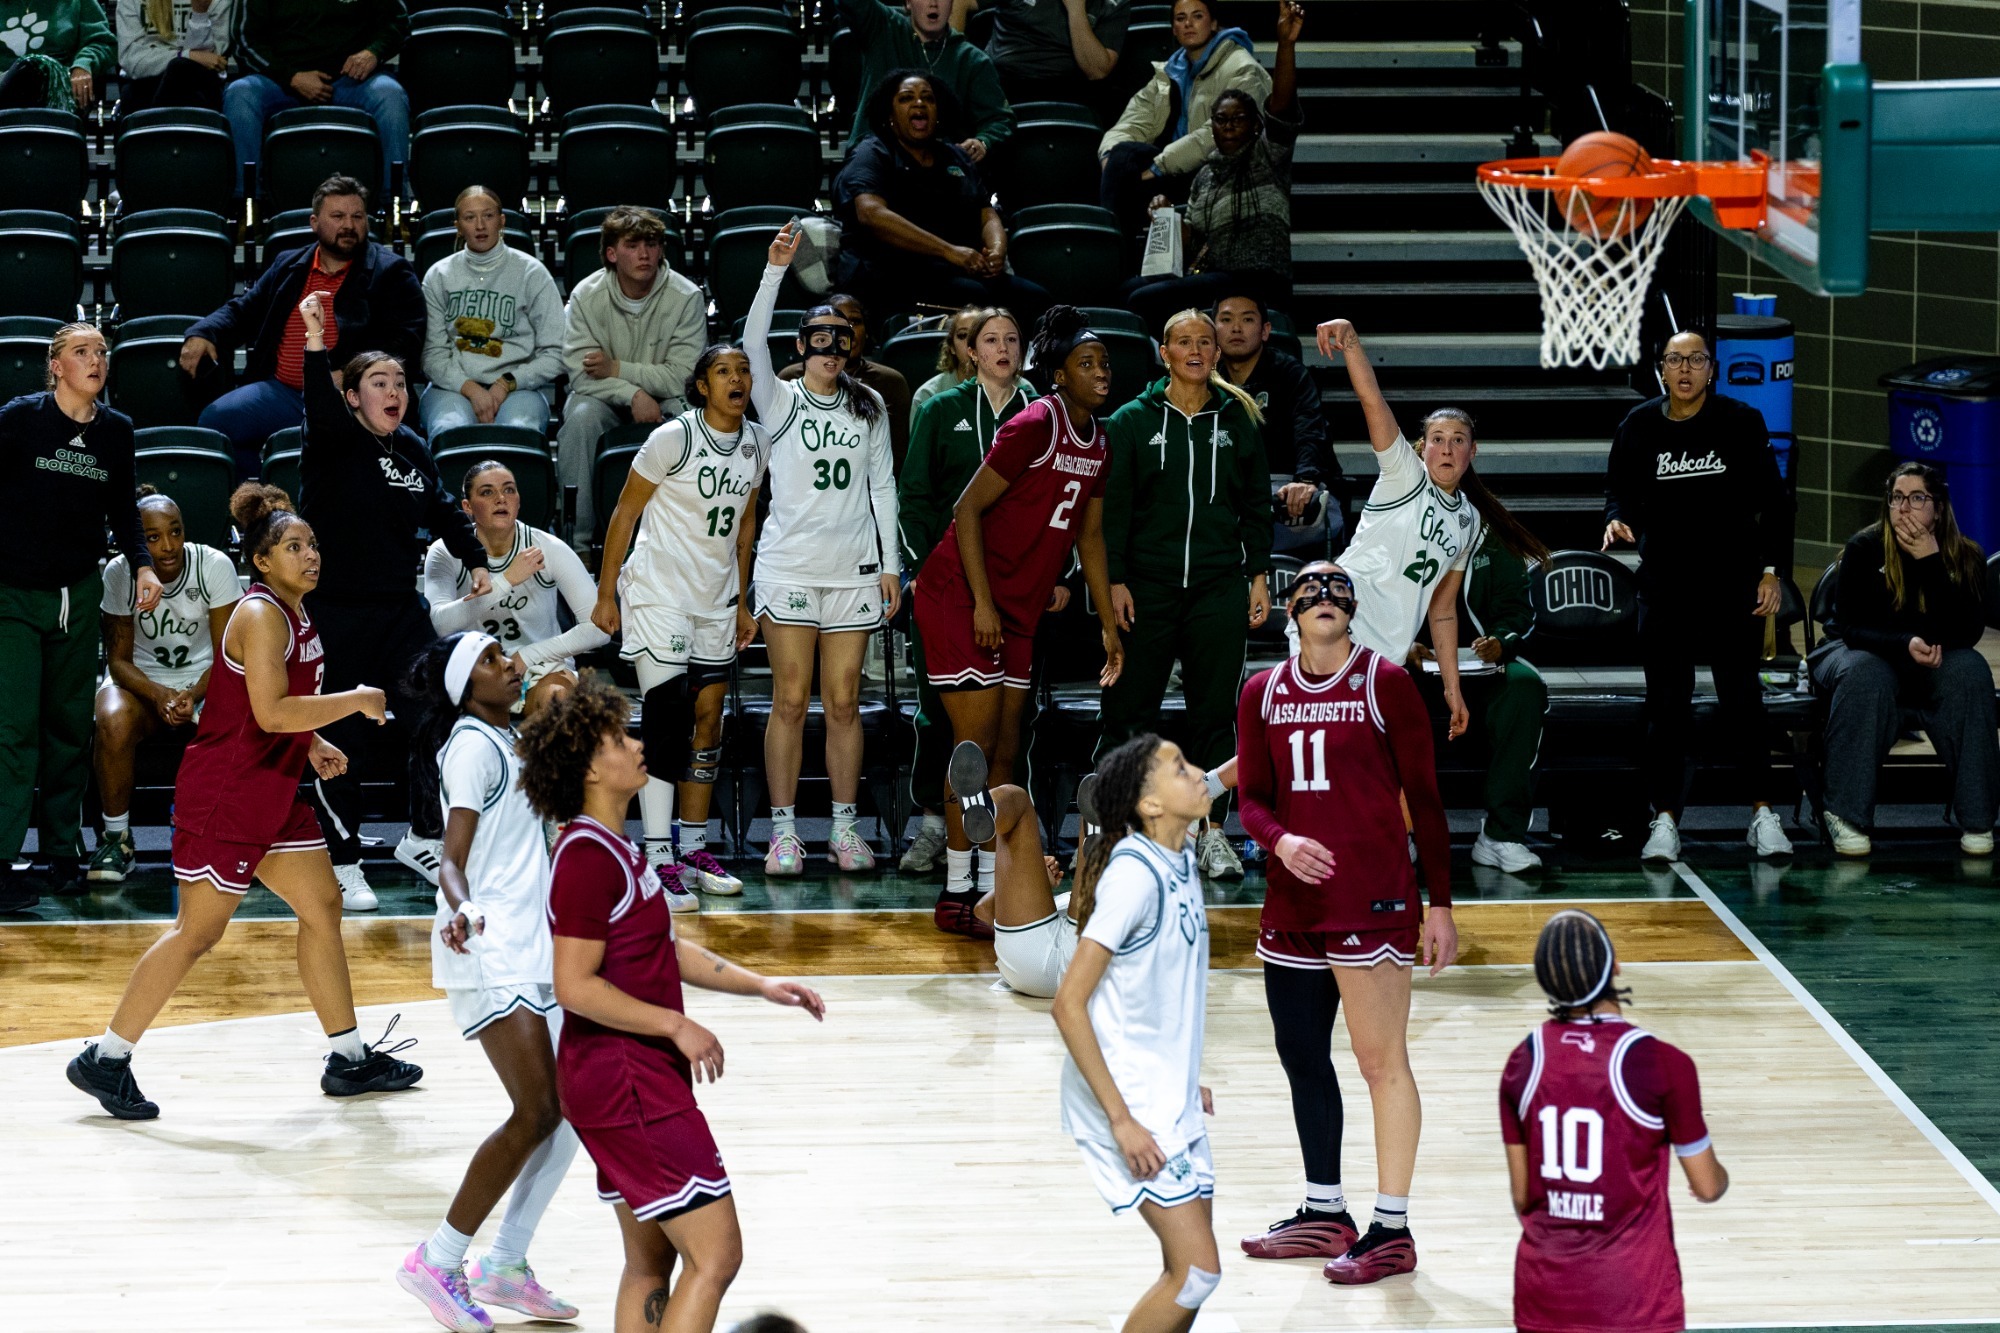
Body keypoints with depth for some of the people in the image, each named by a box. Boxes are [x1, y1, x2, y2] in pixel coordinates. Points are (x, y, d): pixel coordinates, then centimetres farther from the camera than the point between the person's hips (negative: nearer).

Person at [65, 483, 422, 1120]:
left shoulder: (295, 614, 12)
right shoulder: (261, 615, -17)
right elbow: (271, 712, -26)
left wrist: (313, 743, 13)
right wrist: (355, 701, -18)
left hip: (272, 793, 10)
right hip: (225, 797, -10)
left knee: (323, 907, 11)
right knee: (197, 931, -6)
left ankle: (349, 1060, 19)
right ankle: (104, 1060, 2)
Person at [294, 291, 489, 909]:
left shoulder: (412, 451, 11)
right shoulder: (333, 445, -9)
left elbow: (443, 509, 22)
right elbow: (321, 407, -30)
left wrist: (475, 560, 11)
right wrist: (314, 344, -46)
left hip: (399, 610, 6)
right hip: (335, 614, -6)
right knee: (342, 741, -1)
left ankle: (423, 838, 20)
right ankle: (343, 865, 9)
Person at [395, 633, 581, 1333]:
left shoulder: (506, 740, 16)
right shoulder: (472, 745, -12)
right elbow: (452, 860, -19)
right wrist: (461, 910, -38)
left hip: (533, 948, 9)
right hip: (492, 953, -9)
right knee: (537, 1112, -15)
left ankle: (504, 1266, 13)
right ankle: (437, 1263, -7)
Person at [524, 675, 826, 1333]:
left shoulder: (613, 848, 15)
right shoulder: (587, 856, -18)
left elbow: (663, 950, 23)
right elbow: (576, 987, -22)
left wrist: (760, 985, 15)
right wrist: (677, 1026, -18)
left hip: (639, 1076, 11)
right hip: (625, 1080, -11)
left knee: (651, 1261, 14)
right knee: (715, 1252, -12)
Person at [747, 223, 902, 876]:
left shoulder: (869, 407, 11)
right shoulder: (780, 400, 2)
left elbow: (882, 486, 13)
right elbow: (753, 344, -16)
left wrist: (890, 564, 8)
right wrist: (776, 270, -25)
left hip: (853, 569, 2)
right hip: (789, 565, -2)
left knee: (843, 701, 4)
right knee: (790, 699, -2)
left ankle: (845, 828, 10)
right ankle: (784, 830, 2)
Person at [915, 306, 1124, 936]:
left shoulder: (1098, 442, 8)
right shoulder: (1034, 426, -17)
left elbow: (1089, 535, 19)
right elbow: (968, 509, -17)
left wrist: (1109, 624, 19)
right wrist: (982, 603, -20)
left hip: (1018, 611, 8)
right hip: (958, 597, -8)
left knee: (1005, 751, 10)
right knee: (976, 746, -9)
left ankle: (993, 883, 16)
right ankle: (956, 895, -4)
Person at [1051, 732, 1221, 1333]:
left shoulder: (1180, 862, 6)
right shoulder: (1134, 874, -21)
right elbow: (1069, 1003, -22)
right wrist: (1121, 1119, -22)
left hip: (1170, 1099, 9)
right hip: (1127, 1104, -9)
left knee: (1187, 1272, 10)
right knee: (1197, 1271, -11)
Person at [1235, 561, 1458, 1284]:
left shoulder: (1385, 684, -4)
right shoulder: (1263, 693, 9)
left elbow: (1425, 798, -2)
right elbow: (1253, 797, 10)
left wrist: (1439, 904, -4)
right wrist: (1281, 840, -13)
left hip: (1372, 899, -6)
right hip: (1294, 899, 6)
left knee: (1381, 1061, -4)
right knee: (1300, 1055, 12)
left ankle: (1392, 1230, -1)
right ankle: (1324, 1213, 25)